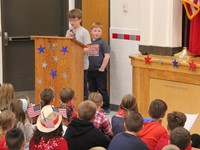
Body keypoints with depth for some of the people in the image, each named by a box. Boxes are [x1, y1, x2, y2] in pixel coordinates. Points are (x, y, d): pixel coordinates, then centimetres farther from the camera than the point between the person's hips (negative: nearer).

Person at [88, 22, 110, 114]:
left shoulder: (103, 43, -8)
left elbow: (107, 56, -13)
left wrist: (102, 68, -13)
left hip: (100, 71, -5)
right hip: (90, 71, 5)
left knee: (102, 90, 1)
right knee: (92, 90, 14)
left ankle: (106, 108, 10)